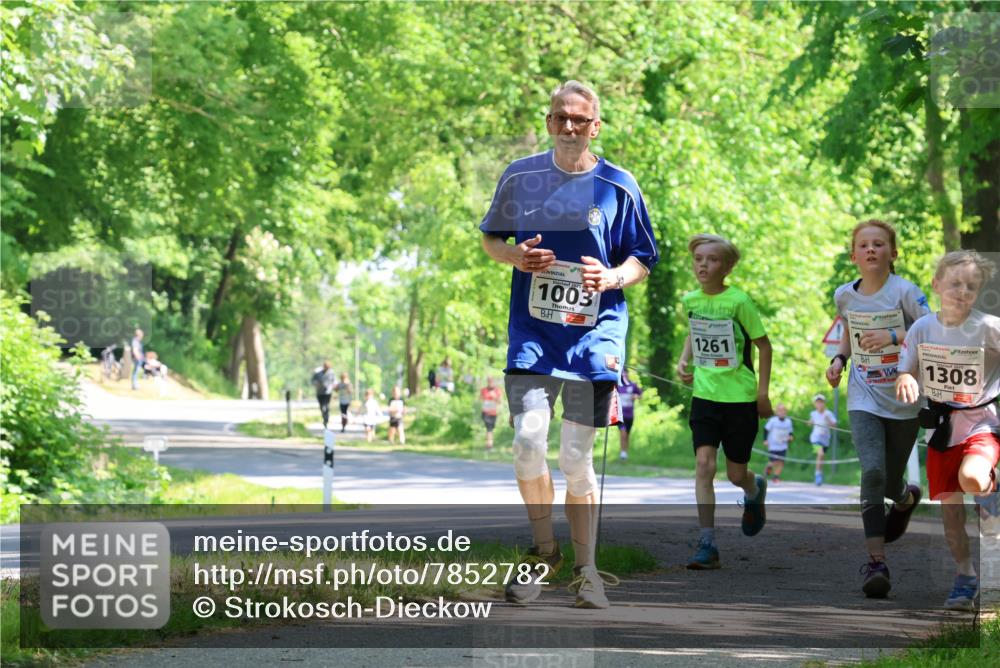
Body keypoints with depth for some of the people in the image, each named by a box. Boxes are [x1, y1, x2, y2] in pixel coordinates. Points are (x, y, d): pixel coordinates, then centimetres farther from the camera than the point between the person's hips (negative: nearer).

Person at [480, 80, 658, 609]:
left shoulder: (618, 187, 1)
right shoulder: (519, 177, 5)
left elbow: (643, 261, 7)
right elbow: (489, 239, 17)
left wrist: (613, 277, -15)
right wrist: (514, 255, -6)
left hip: (594, 332, -1)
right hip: (532, 331, 1)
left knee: (577, 458, -1)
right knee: (528, 441, -13)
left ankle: (586, 570, 13)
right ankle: (543, 551, 10)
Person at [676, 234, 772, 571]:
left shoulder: (739, 301, -13)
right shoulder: (690, 300, 1)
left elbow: (763, 344, -4)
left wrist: (763, 392, -5)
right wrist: (684, 360, 4)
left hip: (740, 398, -3)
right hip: (704, 395, 3)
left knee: (736, 475, 7)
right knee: (704, 464, -13)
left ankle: (755, 489, 46)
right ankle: (707, 545, -11)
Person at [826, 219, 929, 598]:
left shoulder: (904, 292, -12)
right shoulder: (845, 296, 2)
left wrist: (894, 335, -31)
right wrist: (839, 359, 6)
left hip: (904, 401, -2)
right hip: (864, 400, 2)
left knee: (890, 481, 10)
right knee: (872, 472, -20)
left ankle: (906, 497, 51)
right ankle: (876, 561, -18)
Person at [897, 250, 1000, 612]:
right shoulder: (922, 328, -2)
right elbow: (905, 374, 4)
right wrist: (906, 381, -18)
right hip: (941, 429, 4)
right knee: (949, 509, 8)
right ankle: (966, 576, 23)